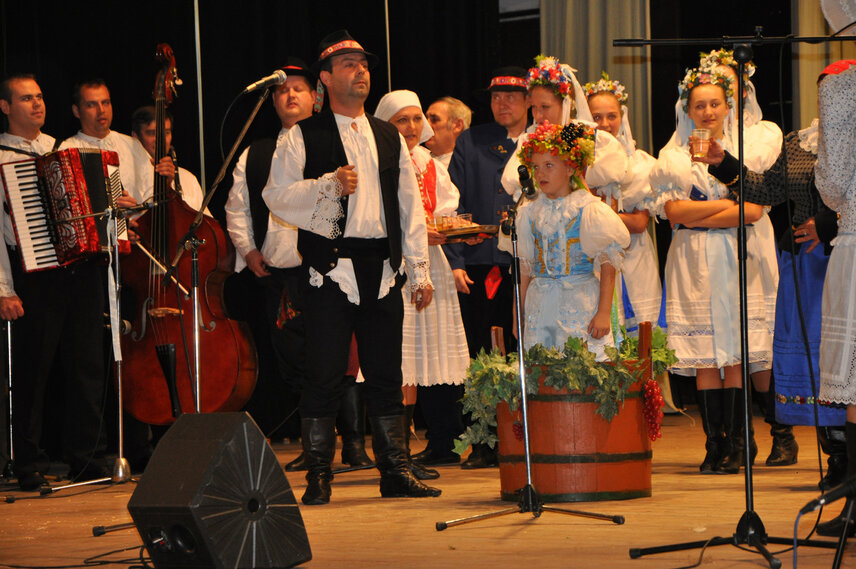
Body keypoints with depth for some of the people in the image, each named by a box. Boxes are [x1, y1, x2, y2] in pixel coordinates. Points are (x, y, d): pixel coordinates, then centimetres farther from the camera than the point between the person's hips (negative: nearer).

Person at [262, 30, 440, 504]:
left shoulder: (389, 137, 16)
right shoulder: (304, 137, 3)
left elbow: (410, 206, 16)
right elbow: (276, 195, -5)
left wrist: (419, 270, 9)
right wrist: (330, 185, -16)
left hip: (382, 268, 4)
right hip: (330, 266, -4)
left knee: (386, 375, 6)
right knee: (325, 375, -4)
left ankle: (395, 471, 12)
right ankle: (318, 475, 3)